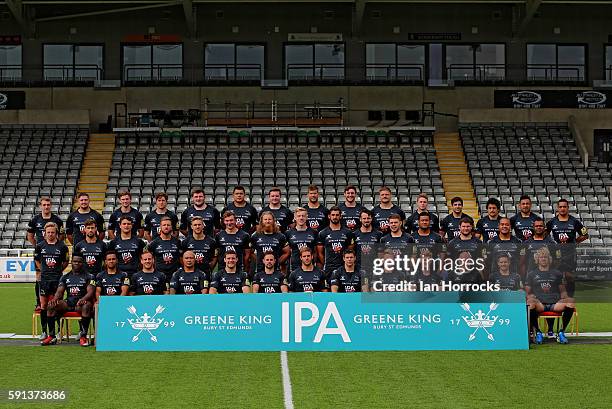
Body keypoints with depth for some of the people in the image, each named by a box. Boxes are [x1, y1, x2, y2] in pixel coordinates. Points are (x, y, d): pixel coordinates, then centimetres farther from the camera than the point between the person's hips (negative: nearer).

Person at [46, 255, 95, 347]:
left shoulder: (88, 277, 10)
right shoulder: (65, 277, 21)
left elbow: (90, 292, -4)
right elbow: (59, 291, 12)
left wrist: (83, 299, -27)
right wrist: (55, 299, -13)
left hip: (81, 303, -3)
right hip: (68, 303, 3)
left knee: (87, 306, -39)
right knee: (51, 306, -23)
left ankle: (83, 336, -35)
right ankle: (51, 336, -21)